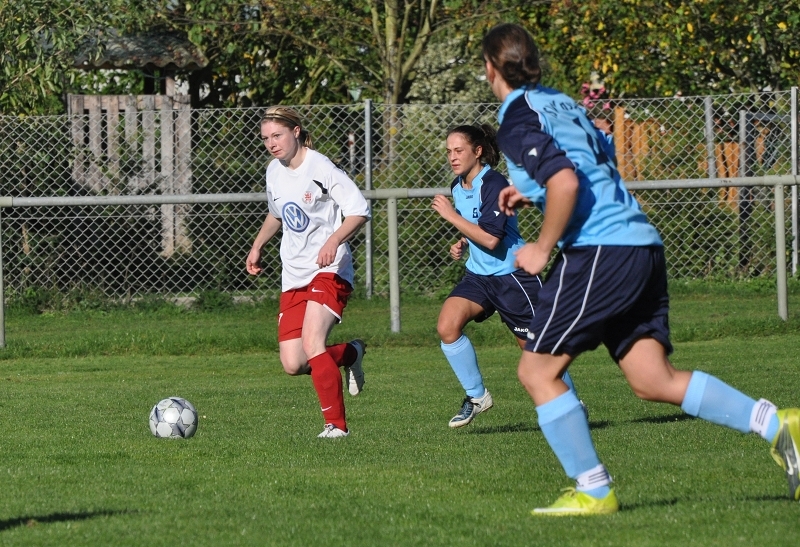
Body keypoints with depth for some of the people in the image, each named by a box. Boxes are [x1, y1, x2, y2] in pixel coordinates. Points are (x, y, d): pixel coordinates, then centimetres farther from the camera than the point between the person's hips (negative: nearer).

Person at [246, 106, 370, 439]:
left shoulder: (321, 168, -12)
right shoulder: (274, 172, 10)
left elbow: (359, 211, -15)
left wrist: (334, 240, -30)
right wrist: (257, 246, 23)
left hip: (329, 270, -7)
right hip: (293, 275, 7)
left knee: (312, 342, -26)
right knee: (293, 364, -5)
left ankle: (336, 424, -15)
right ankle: (350, 354, 25)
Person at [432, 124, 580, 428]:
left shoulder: (493, 185, -19)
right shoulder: (458, 187, 7)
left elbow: (490, 238, -28)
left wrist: (451, 215, -23)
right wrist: (462, 244, 6)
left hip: (512, 275, -7)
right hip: (478, 275, 7)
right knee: (447, 326, -16)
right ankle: (476, 396, -1)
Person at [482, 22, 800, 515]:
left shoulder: (517, 119, -6)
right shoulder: (560, 102, 21)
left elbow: (566, 181, -21)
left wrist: (543, 249, -10)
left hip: (599, 250, -8)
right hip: (643, 247, 8)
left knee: (538, 371, 2)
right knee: (653, 379, 4)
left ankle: (593, 490, 0)